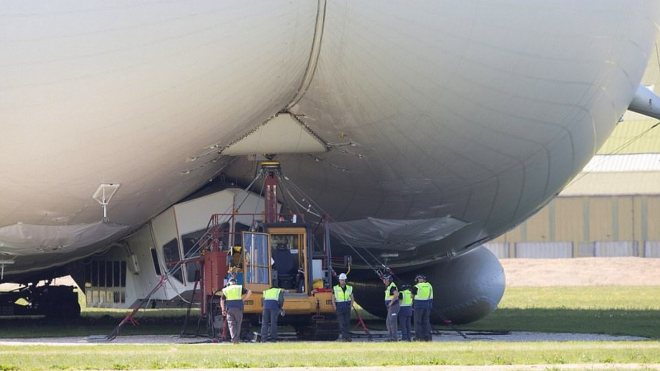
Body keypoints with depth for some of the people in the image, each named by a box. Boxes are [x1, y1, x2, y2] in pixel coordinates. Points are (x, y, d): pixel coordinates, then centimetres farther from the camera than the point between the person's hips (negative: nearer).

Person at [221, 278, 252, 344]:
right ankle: (237, 339, 6)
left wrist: (223, 310, 8)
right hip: (238, 308, 0)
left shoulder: (225, 290, 10)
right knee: (238, 323, 11)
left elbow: (222, 301, 5)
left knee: (231, 324, 0)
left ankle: (233, 339, -16)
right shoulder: (240, 288, 9)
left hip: (229, 309, 0)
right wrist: (243, 299, 5)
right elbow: (249, 292, 1)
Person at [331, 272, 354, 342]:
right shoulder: (335, 288, -1)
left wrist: (350, 307, 1)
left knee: (347, 323, 2)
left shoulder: (349, 288, 5)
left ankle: (344, 336, 12)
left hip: (347, 309, 2)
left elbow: (352, 299, 12)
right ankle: (346, 337, -14)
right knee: (342, 324, -11)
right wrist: (335, 309, -6)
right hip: (339, 309, -2)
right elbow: (333, 299, 1)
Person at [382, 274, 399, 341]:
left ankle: (394, 337, -13)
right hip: (390, 307, 11)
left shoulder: (392, 286, -15)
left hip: (393, 305, -11)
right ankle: (391, 336, 17)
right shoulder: (388, 287, 17)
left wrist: (391, 302, -23)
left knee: (393, 321, -12)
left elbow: (396, 294, -32)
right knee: (388, 322, 13)